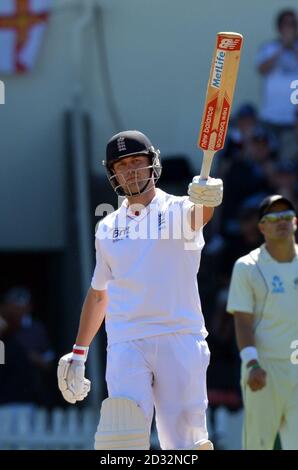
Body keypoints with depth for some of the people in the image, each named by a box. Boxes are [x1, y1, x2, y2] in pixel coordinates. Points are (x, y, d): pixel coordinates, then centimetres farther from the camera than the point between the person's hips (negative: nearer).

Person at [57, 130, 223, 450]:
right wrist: (78, 353, 23)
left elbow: (200, 214, -22)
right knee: (123, 439, -15)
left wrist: (207, 198, -47)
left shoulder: (178, 211, 3)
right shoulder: (108, 228, 16)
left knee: (185, 442, -3)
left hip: (180, 339, -2)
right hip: (125, 344, 3)